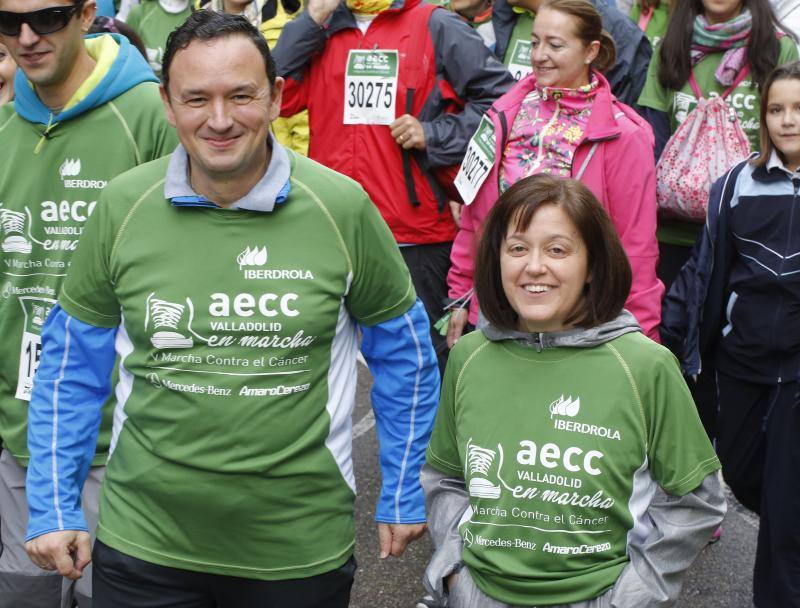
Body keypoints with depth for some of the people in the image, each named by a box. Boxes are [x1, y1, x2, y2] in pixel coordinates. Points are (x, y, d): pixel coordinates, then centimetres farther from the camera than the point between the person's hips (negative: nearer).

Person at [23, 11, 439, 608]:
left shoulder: (342, 207, -9)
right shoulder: (123, 206, -5)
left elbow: (404, 352, 3)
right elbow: (72, 364, 5)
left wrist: (403, 497, 7)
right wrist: (53, 509, 4)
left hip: (301, 552, 0)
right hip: (144, 543, 1)